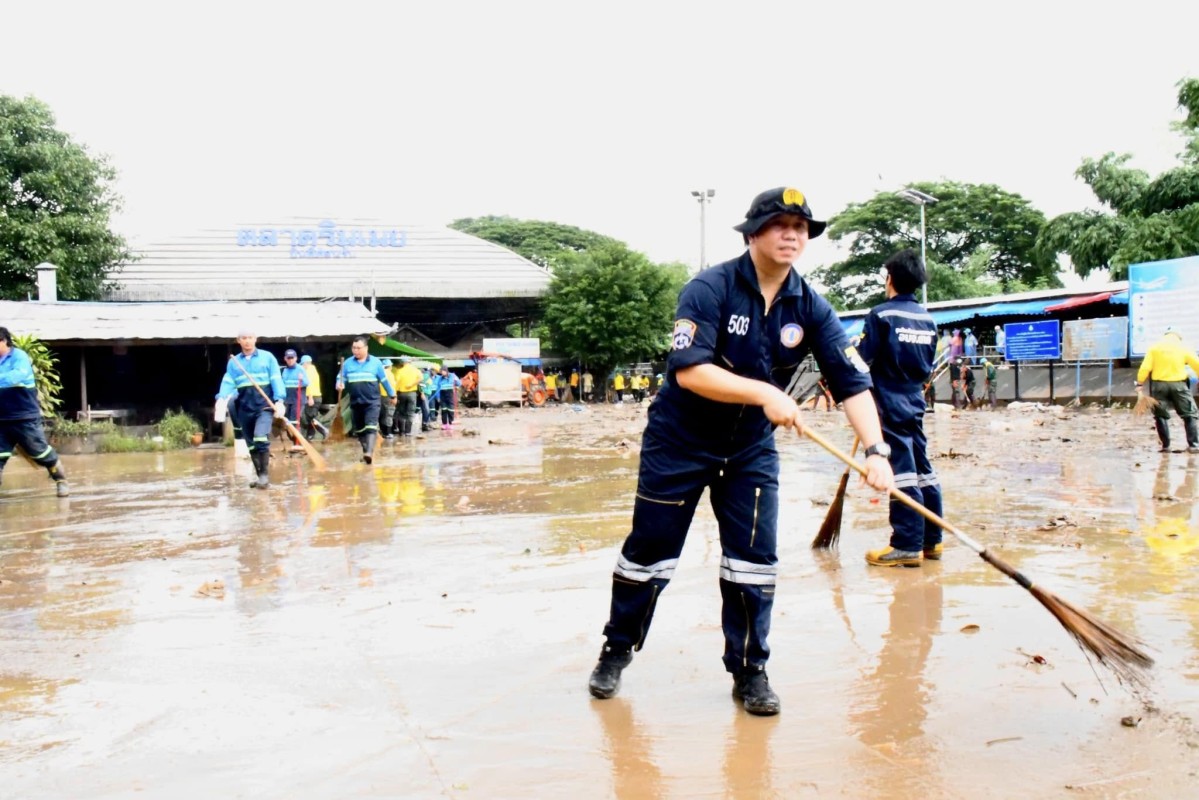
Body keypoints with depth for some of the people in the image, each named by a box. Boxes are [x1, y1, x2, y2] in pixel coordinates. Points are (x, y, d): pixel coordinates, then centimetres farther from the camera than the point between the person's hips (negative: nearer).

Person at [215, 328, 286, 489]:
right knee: (251, 444, 10)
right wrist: (221, 399, -16)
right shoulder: (233, 362, 11)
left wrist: (279, 400, -14)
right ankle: (258, 474, 23)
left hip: (264, 404, -4)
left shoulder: (268, 357, 3)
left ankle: (265, 474, -12)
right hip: (244, 407, 4)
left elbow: (276, 380, -1)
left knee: (261, 439, -21)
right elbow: (228, 382, 3)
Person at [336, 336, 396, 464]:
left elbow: (384, 380, 8)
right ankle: (366, 451, 25)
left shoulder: (375, 362, 0)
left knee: (371, 427, -17)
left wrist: (392, 395, 16)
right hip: (355, 402, 3)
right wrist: (339, 385, -16)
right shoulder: (347, 363, 4)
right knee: (359, 429, 10)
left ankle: (369, 452, -27)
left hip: (372, 401, -3)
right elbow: (341, 378, 8)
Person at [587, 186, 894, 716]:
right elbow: (688, 371, -29)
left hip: (752, 447, 4)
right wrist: (764, 393, -37)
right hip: (679, 441, -3)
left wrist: (874, 450, -25)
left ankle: (749, 671, 16)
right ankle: (617, 650, 26)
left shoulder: (810, 308, -7)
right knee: (649, 551, 5)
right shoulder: (710, 289, -19)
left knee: (754, 558, -1)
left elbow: (853, 382, -12)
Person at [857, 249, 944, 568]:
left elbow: (865, 358, -12)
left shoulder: (881, 314, -10)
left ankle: (907, 545, -7)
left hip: (890, 402, -7)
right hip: (915, 401, 7)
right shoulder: (927, 318, 9)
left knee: (902, 471, -8)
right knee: (923, 468, 11)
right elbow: (928, 365, 15)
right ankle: (931, 539, 18)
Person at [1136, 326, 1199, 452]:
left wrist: (1140, 385, -2)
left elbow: (1145, 368, -5)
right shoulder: (1183, 348, 2)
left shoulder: (1155, 347, 2)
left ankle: (1165, 445, 8)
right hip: (1179, 385, -1)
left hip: (1159, 385, 1)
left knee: (1161, 415, 11)